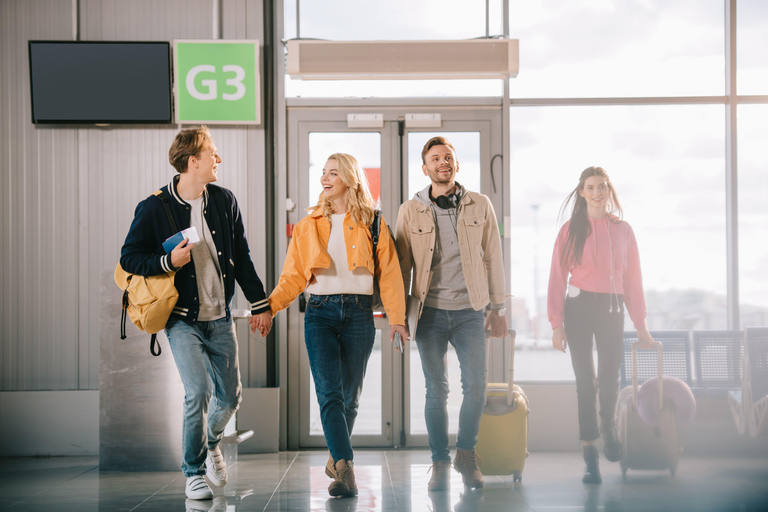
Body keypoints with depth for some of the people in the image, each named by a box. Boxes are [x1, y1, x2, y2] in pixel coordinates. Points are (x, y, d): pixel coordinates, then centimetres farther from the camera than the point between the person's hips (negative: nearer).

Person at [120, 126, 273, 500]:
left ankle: (211, 442, 41)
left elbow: (242, 258, 12)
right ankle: (193, 472, 4)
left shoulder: (224, 200, 5)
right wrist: (168, 261, -19)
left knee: (230, 396, 8)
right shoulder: (154, 208, -8)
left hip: (220, 318, 4)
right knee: (197, 392, -15)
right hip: (182, 318, -4)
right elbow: (129, 258, -3)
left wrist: (259, 304, 11)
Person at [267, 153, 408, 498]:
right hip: (320, 313, 0)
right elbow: (293, 275, 7)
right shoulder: (309, 225, 11)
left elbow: (389, 274, 3)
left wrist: (396, 318, -7)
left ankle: (336, 458, 27)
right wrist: (269, 306, -8)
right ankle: (345, 468, -20)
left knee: (349, 396, 6)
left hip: (358, 314, 0)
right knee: (329, 393, -14)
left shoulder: (372, 224, 7)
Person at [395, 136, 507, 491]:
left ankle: (466, 455, 14)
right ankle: (440, 462, 14)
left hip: (469, 311, 0)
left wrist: (498, 308, 7)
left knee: (475, 385, -7)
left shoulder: (480, 206, 6)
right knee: (436, 390, 2)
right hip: (430, 312, 0)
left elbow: (493, 257, 9)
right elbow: (401, 266, 7)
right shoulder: (410, 211, 4)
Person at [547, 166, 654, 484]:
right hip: (579, 307, -1)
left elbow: (632, 279, 10)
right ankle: (590, 457, 7)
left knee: (609, 379, -10)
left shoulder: (622, 230, 9)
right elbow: (558, 278, 0)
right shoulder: (570, 230, 2)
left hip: (612, 309, 1)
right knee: (585, 381, -1)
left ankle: (608, 425, 23)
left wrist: (640, 325, 7)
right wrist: (556, 324, -8)